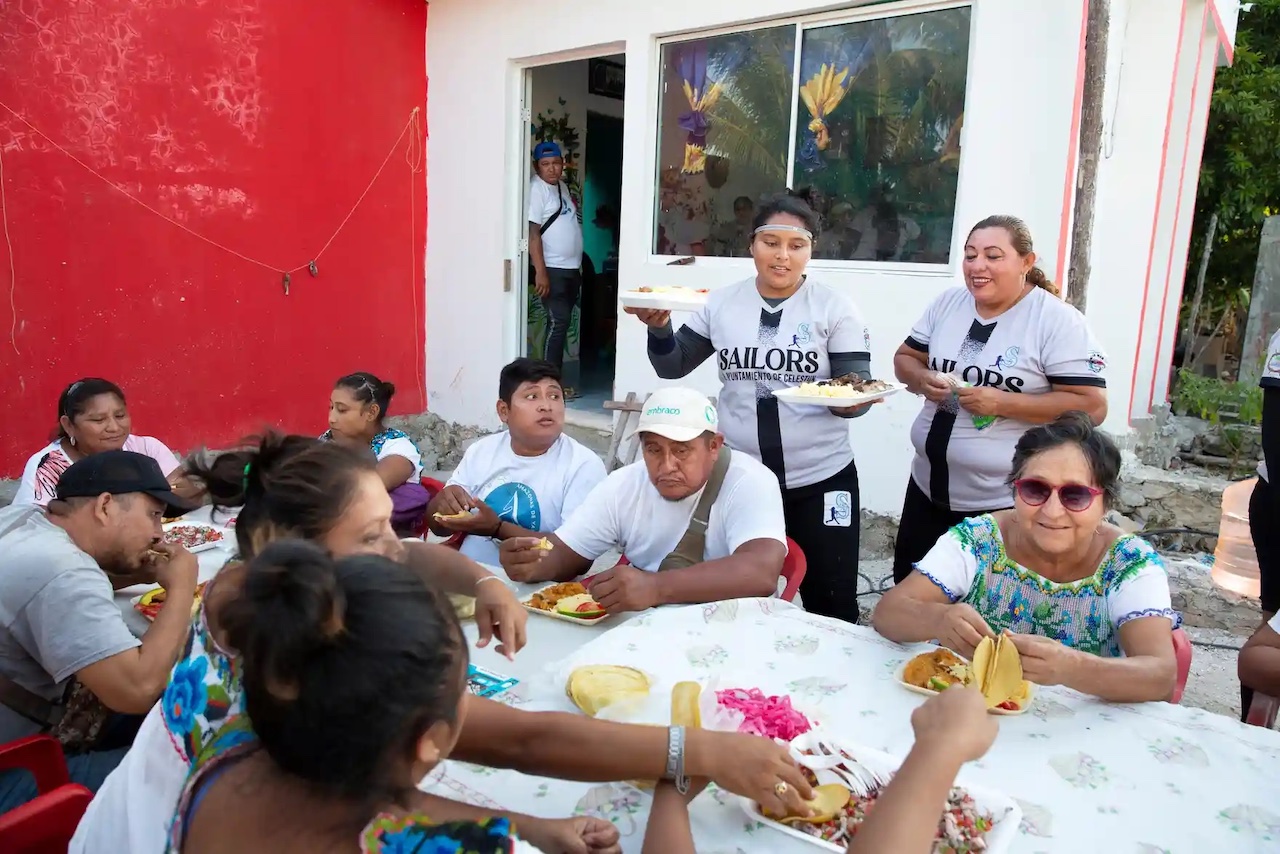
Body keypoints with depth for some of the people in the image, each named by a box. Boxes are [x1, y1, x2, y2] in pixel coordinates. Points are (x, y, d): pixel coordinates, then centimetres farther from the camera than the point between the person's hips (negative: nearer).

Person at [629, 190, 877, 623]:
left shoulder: (834, 306, -4)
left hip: (820, 480, -2)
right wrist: (659, 327, -14)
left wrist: (850, 401, -31)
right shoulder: (722, 303, 3)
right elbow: (673, 367, 5)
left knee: (831, 607, 8)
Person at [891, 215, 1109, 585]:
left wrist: (1003, 403, -24)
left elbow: (1092, 406, -17)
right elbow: (905, 357, 12)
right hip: (928, 488, 6)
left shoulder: (1058, 321, -13)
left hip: (1008, 503, -5)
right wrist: (923, 380, -11)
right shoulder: (947, 302, 3)